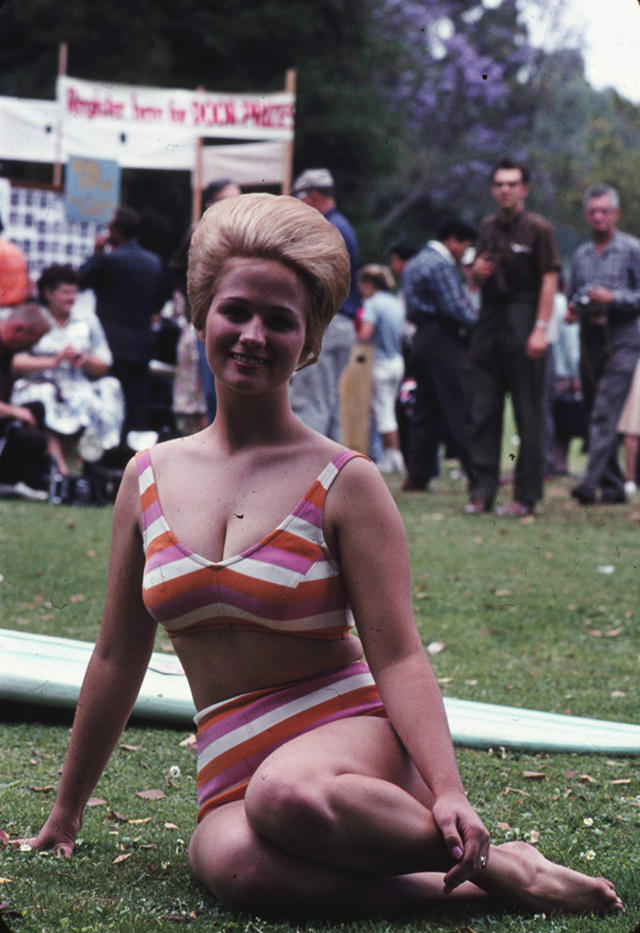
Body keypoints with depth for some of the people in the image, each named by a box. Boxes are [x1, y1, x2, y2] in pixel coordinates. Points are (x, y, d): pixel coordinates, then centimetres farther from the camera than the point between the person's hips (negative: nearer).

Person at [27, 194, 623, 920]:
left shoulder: (343, 484, -2)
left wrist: (449, 795, -22)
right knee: (230, 862, -36)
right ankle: (455, 888, -18)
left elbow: (397, 656, -7)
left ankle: (497, 865, -16)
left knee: (288, 795, -40)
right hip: (229, 770, 3)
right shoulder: (150, 478, 10)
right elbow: (118, 657, 17)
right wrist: (67, 810, 21)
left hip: (344, 732, -2)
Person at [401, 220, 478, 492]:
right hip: (443, 341, -10)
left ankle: (417, 474, 6)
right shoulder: (441, 265, -12)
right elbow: (455, 309, -19)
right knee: (460, 407, -9)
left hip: (421, 337, 10)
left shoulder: (415, 263, 21)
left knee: (425, 408, 9)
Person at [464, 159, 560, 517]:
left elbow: (549, 281, -11)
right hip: (490, 320, 6)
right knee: (483, 410, 4)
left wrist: (541, 329, -19)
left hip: (523, 320, -6)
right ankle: (483, 491, 7)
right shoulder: (489, 228, 15)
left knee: (528, 414, -2)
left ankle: (527, 496, 1)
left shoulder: (539, 229, -5)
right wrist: (477, 270, 0)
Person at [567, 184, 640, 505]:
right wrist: (573, 308, 3)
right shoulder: (581, 255, 17)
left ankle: (590, 482, -22)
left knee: (605, 415, -15)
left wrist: (612, 298, -18)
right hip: (589, 342, 6)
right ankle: (613, 486, 14)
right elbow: (571, 294, 24)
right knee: (594, 416, 7)